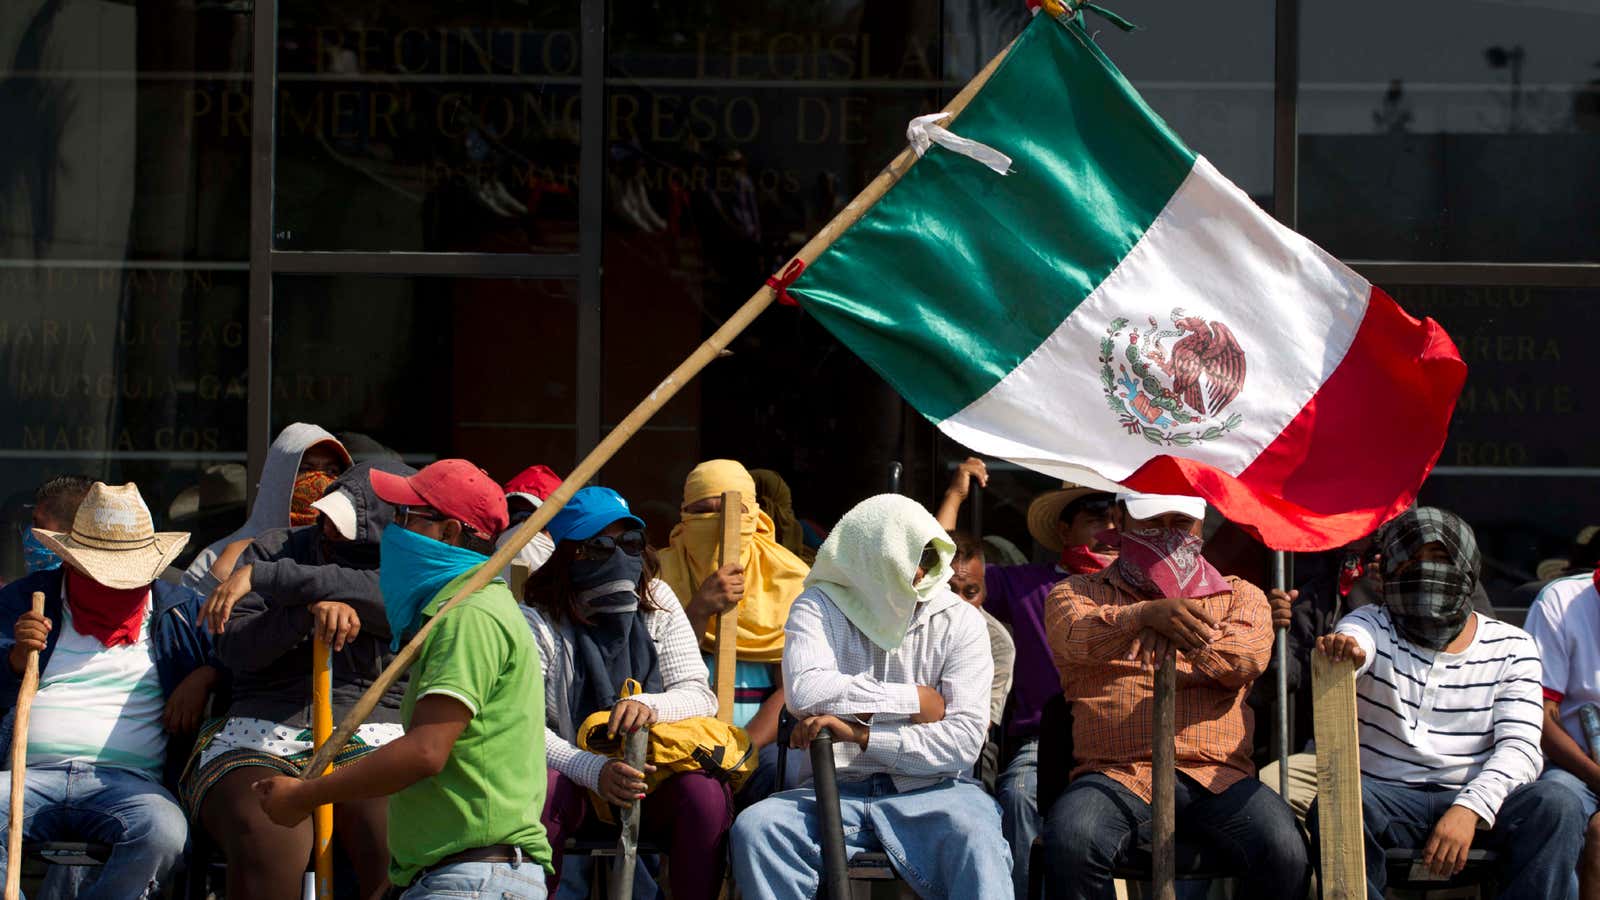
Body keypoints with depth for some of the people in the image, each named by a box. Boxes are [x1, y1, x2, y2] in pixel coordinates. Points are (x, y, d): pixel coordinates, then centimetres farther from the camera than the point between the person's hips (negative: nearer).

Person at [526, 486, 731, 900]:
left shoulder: (656, 602, 6)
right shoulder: (538, 622, -6)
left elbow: (700, 695, -3)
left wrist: (649, 706, -27)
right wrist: (595, 771, -33)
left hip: (652, 787, 2)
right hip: (572, 775, -2)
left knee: (705, 793, -29)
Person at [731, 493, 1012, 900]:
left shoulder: (958, 620, 3)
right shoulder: (820, 608, 5)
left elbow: (966, 737, -9)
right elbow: (805, 691, -17)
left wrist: (862, 735, -19)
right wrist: (913, 700, -10)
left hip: (929, 790, -1)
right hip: (837, 790, 1)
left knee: (974, 834, -35)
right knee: (754, 827, -28)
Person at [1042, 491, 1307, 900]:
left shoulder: (1239, 596, 21)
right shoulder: (1078, 594, 17)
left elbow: (1249, 657, -2)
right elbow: (1074, 639, -9)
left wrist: (1180, 637, -18)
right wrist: (1144, 615, -29)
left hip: (1216, 774, 1)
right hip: (1115, 772, -1)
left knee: (1284, 852, -29)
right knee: (1071, 843, -34)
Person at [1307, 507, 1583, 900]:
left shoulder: (1512, 647, 7)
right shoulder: (1371, 625, 6)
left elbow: (1519, 747, -5)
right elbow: (1354, 639, -20)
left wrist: (1470, 808, -25)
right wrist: (1343, 651, -47)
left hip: (1474, 796, 1)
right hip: (1386, 795, -1)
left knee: (1557, 806, -28)